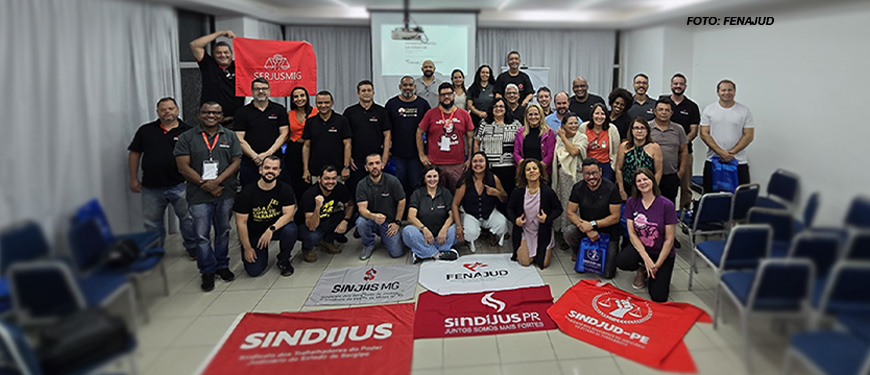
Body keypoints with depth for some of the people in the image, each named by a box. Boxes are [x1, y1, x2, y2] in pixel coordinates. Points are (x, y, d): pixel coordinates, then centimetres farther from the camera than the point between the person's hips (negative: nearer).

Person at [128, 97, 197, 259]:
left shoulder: (187, 131, 1)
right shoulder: (145, 130, 7)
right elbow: (134, 154, 10)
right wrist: (134, 179, 6)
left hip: (179, 185, -2)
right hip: (151, 187, 2)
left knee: (188, 218, 4)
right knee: (152, 222, 13)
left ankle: (193, 249, 21)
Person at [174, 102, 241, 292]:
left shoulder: (230, 136, 9)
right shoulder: (187, 137, 3)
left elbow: (236, 162, 0)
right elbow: (183, 167, -4)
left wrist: (217, 181, -13)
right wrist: (204, 184, -12)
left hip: (225, 193, 2)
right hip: (199, 196, -2)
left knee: (223, 232, 12)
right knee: (202, 235, 1)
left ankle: (222, 265, 27)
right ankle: (207, 271, 14)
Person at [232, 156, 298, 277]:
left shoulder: (285, 189, -9)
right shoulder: (247, 192, -12)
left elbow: (289, 214, -16)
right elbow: (241, 222, -9)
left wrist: (271, 229, -30)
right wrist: (247, 248, -10)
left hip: (277, 227, 1)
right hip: (254, 233, -1)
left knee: (290, 230, -34)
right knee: (254, 271, -14)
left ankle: (283, 259, -4)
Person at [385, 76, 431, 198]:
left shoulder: (423, 103, 4)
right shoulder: (392, 104, 4)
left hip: (417, 152, 0)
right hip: (398, 153, 0)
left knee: (416, 185, 3)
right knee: (400, 185, 7)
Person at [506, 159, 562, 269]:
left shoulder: (548, 192, -14)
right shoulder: (518, 192, -10)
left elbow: (558, 209, -2)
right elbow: (510, 208, 4)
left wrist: (547, 218, -20)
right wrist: (515, 220, -14)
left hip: (543, 232, -1)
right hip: (525, 231, 1)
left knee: (544, 263, -6)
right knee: (524, 262, -8)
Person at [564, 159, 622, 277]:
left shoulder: (611, 188, -16)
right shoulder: (578, 188, -7)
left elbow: (615, 217, -15)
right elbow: (570, 212, -8)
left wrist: (593, 224, -23)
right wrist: (587, 229, -22)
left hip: (608, 231, -2)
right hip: (586, 227, 2)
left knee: (607, 273, -7)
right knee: (569, 233, -31)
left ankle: (613, 250, 27)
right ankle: (578, 255, 3)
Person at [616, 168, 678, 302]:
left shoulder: (666, 205, -14)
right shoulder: (632, 202, -5)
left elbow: (669, 239, -12)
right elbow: (631, 233, -7)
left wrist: (657, 265, -14)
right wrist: (646, 258, -18)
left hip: (662, 253, -2)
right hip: (640, 247, 2)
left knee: (659, 297, -17)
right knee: (621, 261, -33)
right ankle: (642, 270, 4)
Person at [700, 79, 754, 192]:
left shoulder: (744, 111, 4)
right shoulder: (709, 110, 4)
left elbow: (749, 136, 0)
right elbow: (704, 134, -2)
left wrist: (732, 152, -12)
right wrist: (720, 152, -13)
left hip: (739, 162, 0)